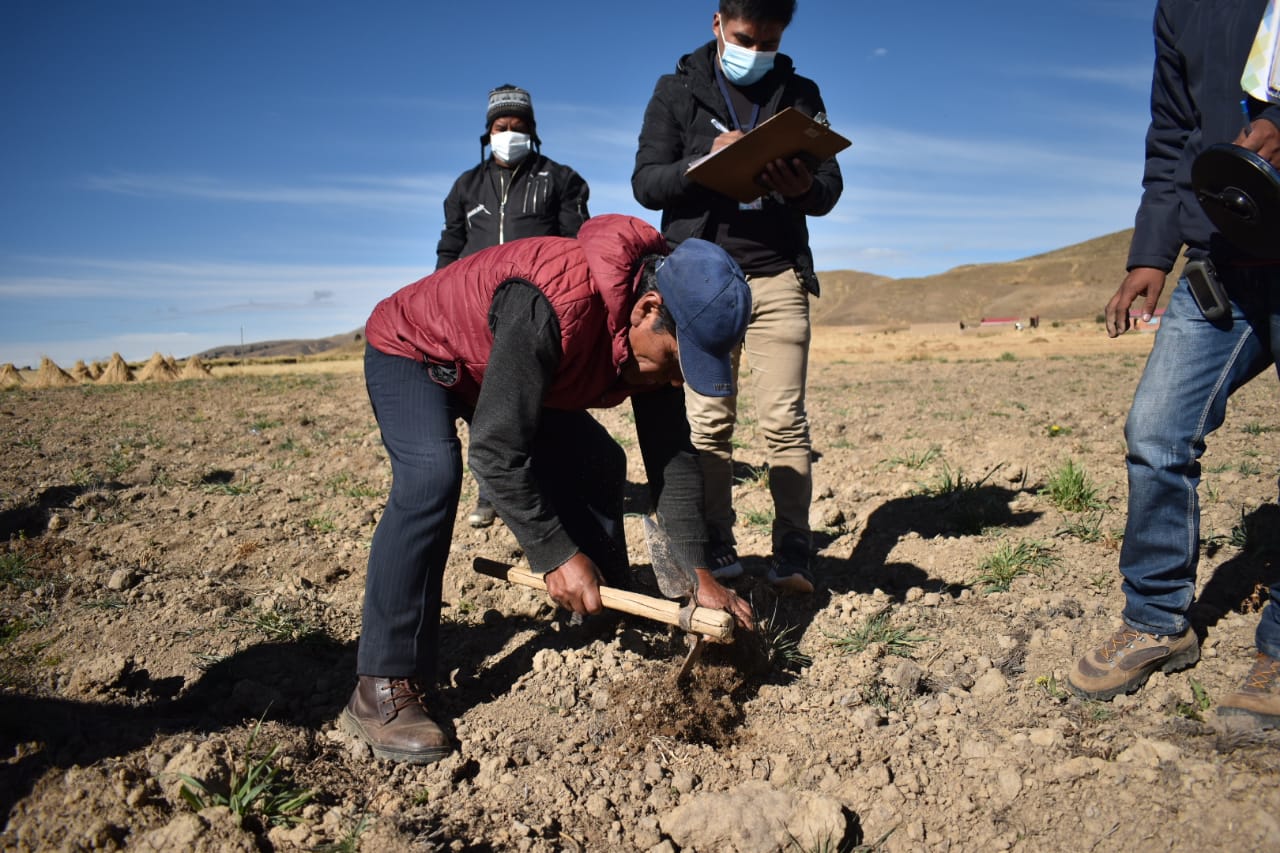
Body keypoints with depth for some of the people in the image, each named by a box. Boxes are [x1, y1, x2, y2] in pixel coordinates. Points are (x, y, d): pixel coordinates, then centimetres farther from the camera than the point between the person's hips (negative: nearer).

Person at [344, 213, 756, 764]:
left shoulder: (657, 334, -16)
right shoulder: (556, 305, -42)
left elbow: (673, 457, -12)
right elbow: (495, 452, -40)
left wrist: (698, 573, -16)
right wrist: (555, 556, -34)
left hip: (509, 373, 8)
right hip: (410, 349, -7)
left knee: (597, 463, -1)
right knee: (431, 475, -32)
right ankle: (382, 689, -24)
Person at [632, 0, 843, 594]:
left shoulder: (801, 94, 14)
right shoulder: (677, 90, 10)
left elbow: (830, 187, 7)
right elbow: (646, 182, 1)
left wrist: (805, 188, -16)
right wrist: (706, 162, -17)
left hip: (779, 277, 1)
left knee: (786, 421, -4)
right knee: (708, 422, -1)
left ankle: (792, 554, 3)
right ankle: (718, 548, 8)